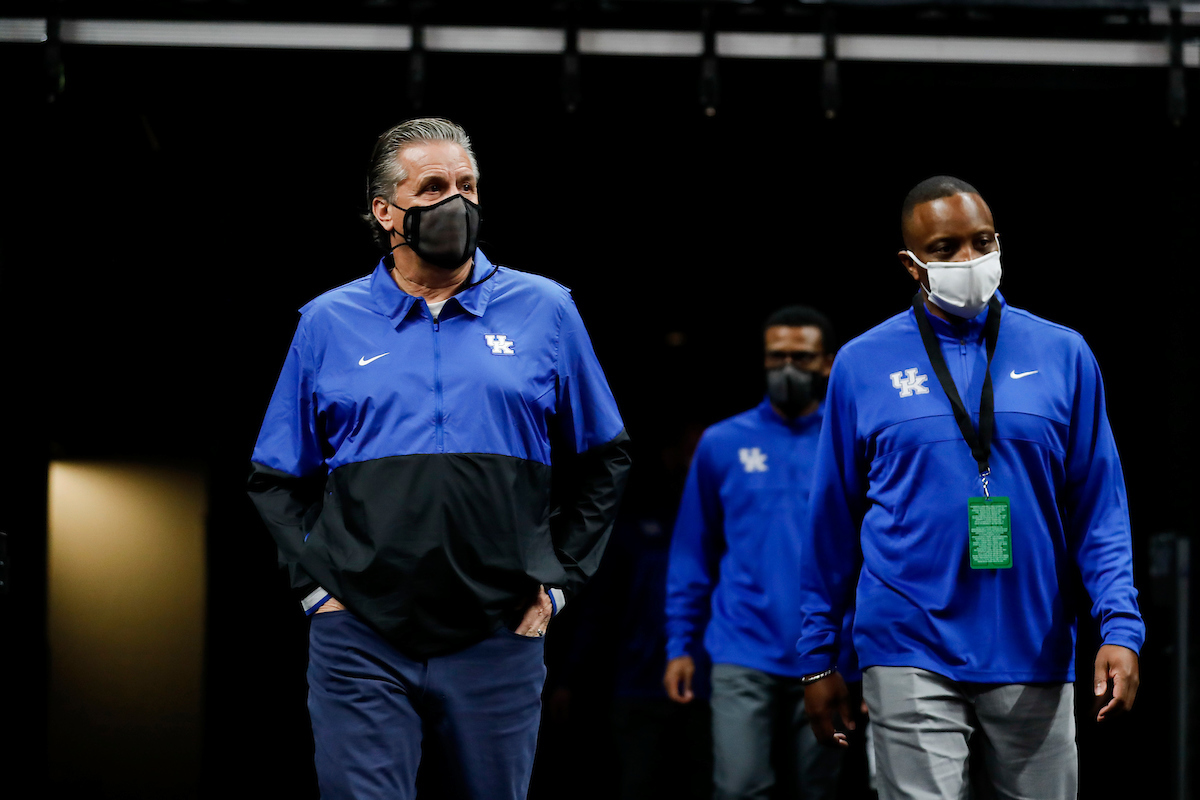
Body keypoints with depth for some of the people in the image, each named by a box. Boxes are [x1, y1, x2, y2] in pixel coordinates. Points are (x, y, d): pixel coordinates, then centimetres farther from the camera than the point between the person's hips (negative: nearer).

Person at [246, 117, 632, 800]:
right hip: (361, 642, 0)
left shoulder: (544, 309, 7)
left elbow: (604, 461, 14)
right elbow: (276, 481, 13)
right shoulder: (328, 323, 7)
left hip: (499, 640, 1)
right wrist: (316, 584, 2)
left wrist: (556, 580, 6)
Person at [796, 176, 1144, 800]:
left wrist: (1121, 627, -7)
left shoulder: (1063, 354, 6)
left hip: (1035, 659, 2)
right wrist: (818, 657, 8)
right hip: (911, 660, -1)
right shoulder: (861, 364, 4)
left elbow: (1098, 509, 5)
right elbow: (833, 520, 9)